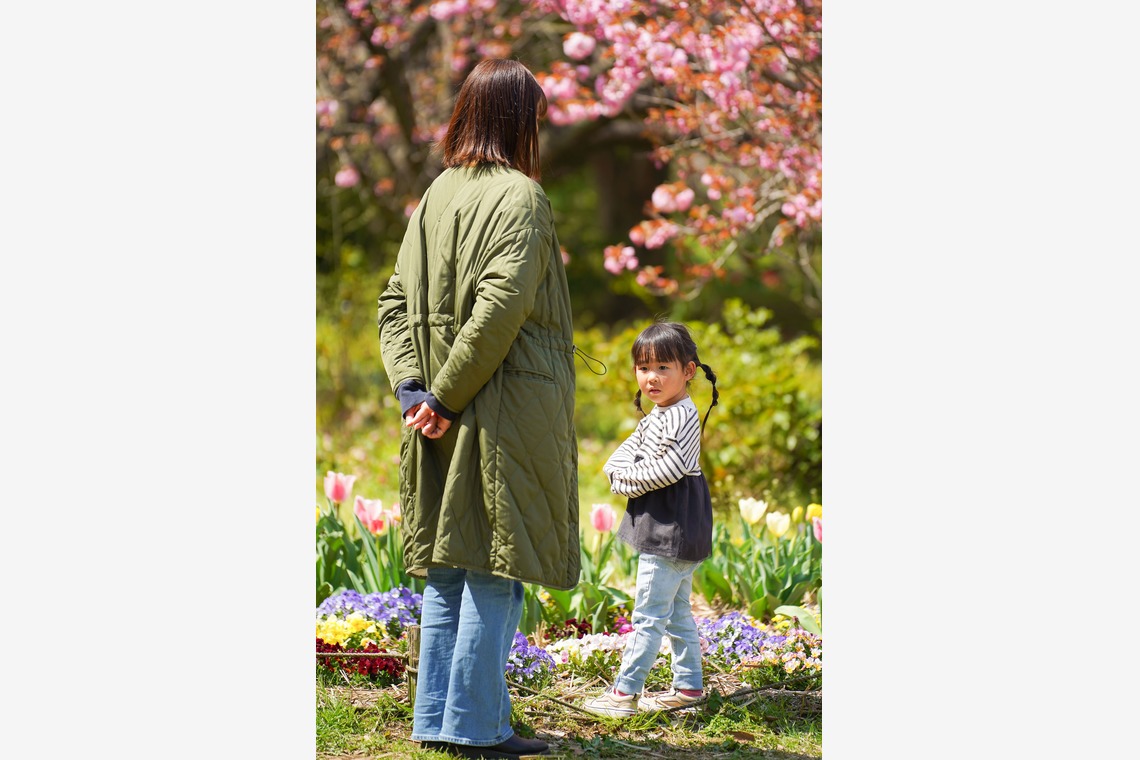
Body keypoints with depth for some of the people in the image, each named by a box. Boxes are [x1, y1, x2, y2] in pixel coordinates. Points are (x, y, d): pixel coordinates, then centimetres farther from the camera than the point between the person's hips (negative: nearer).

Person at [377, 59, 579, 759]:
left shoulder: (438, 195, 10)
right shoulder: (519, 197, -12)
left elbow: (397, 300, 8)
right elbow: (500, 306, -22)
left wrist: (412, 385, 0)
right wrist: (447, 396, -16)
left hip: (443, 414, 7)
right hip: (504, 412, -7)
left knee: (447, 565, 12)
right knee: (496, 568, -2)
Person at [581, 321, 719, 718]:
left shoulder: (681, 416, -16)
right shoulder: (656, 416, 17)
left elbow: (670, 467, -26)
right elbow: (624, 450, 15)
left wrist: (628, 477, -13)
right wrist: (619, 469, -8)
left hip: (672, 528, -11)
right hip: (670, 530, 11)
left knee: (649, 612, -8)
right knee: (677, 610, 16)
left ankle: (624, 692, -8)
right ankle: (689, 685, 23)